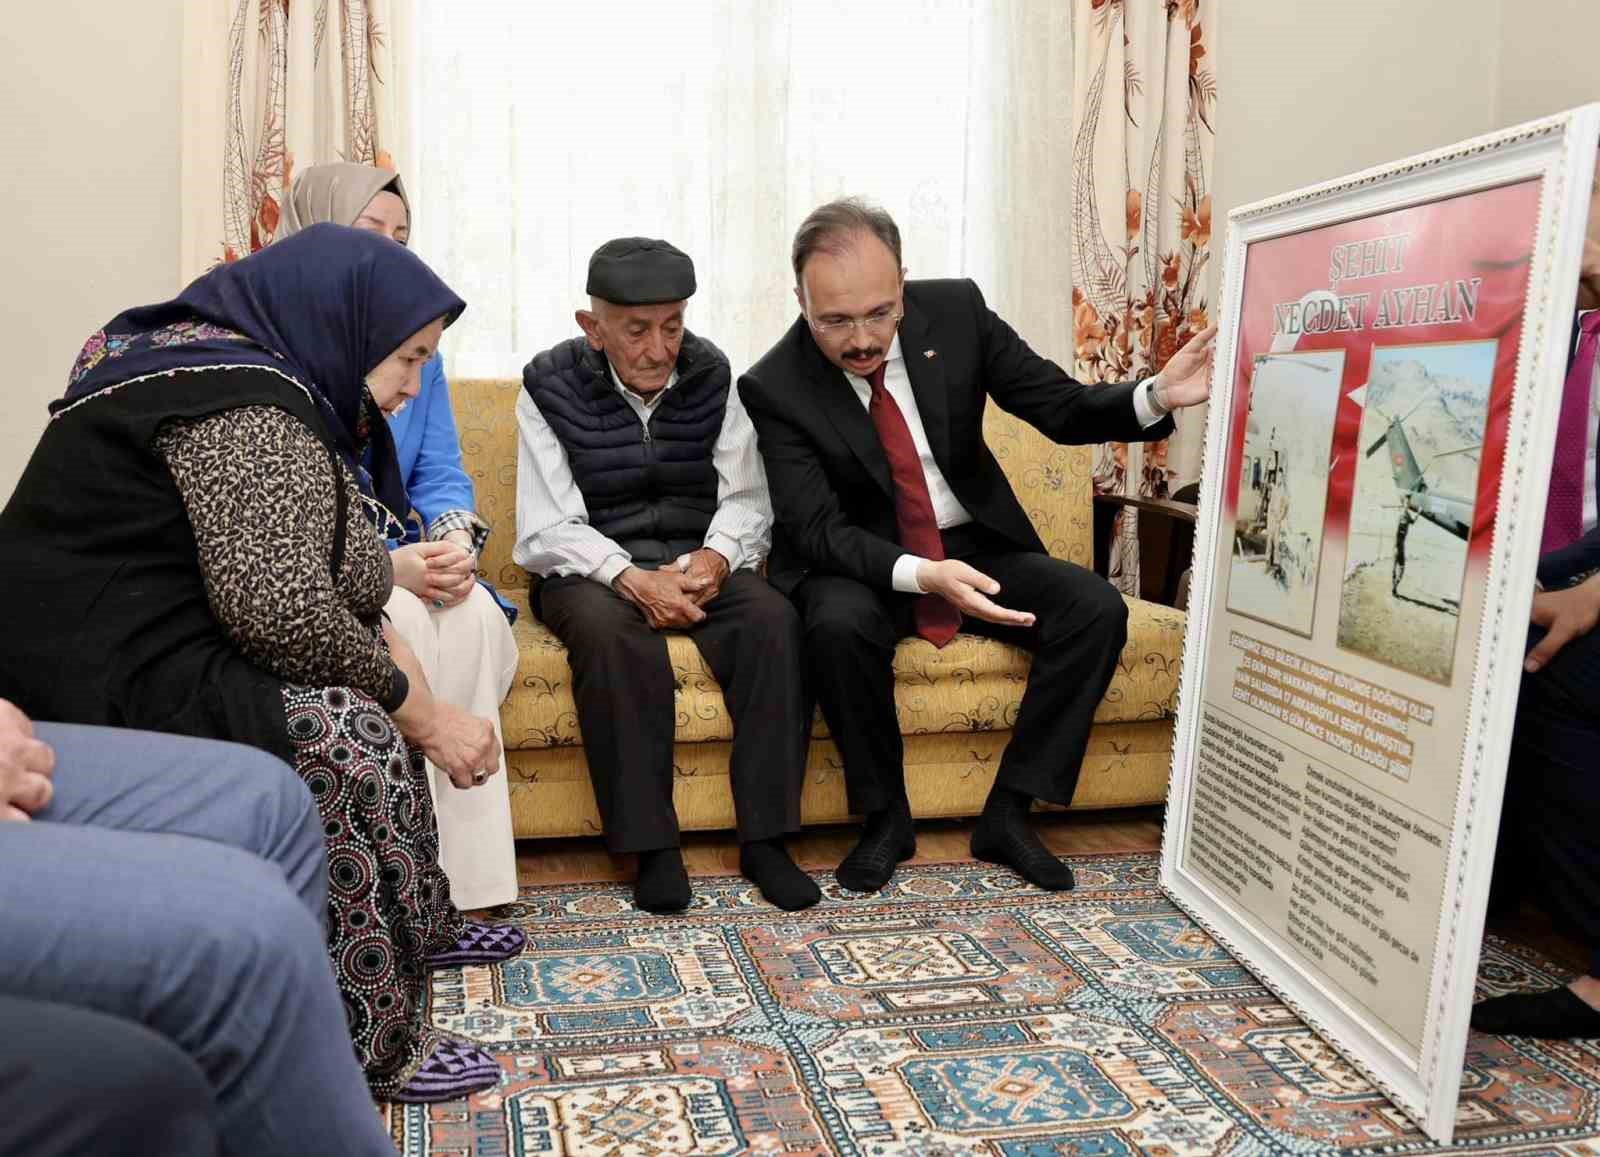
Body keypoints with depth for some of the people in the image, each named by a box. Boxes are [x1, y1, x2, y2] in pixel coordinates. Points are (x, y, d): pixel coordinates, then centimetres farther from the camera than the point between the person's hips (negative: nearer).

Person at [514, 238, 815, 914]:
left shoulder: (711, 375, 4)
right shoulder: (551, 386, -4)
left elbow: (746, 499, 3)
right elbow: (548, 529, -9)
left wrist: (715, 557, -20)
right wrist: (631, 578, -25)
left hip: (697, 563, 3)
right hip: (589, 571, -2)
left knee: (773, 618, -27)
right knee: (608, 630, -36)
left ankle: (764, 838, -21)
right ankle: (651, 847, -26)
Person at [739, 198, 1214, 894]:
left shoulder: (956, 311, -8)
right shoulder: (774, 388, -16)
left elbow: (1060, 407, -4)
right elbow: (817, 528, -20)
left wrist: (1156, 396, -25)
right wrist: (920, 575, -38)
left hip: (975, 544, 3)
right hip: (861, 563, -3)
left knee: (1097, 609, -20)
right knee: (840, 626, -36)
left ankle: (1007, 814, -8)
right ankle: (886, 816, -10)